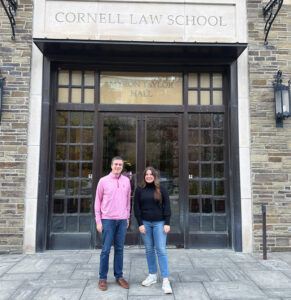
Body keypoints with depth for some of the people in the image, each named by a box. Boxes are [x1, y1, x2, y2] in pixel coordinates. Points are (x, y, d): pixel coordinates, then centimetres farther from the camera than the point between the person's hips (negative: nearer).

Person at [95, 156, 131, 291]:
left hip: (122, 220, 3)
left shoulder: (126, 181, 6)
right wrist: (98, 220, -2)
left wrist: (127, 217, 12)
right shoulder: (103, 181, -2)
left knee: (119, 249, 11)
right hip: (107, 219, -3)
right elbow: (98, 201, 1)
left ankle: (119, 276, 22)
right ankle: (102, 278, 17)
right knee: (106, 250, 3)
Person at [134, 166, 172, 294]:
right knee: (149, 250, 9)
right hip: (145, 223, 2)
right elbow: (137, 208, 2)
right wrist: (140, 224, -6)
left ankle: (165, 280, 0)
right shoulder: (139, 190, 3)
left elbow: (167, 206, 0)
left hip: (159, 223, -2)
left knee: (161, 250, -4)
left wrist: (167, 223, -7)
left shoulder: (161, 189, 0)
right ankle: (152, 275, 22)